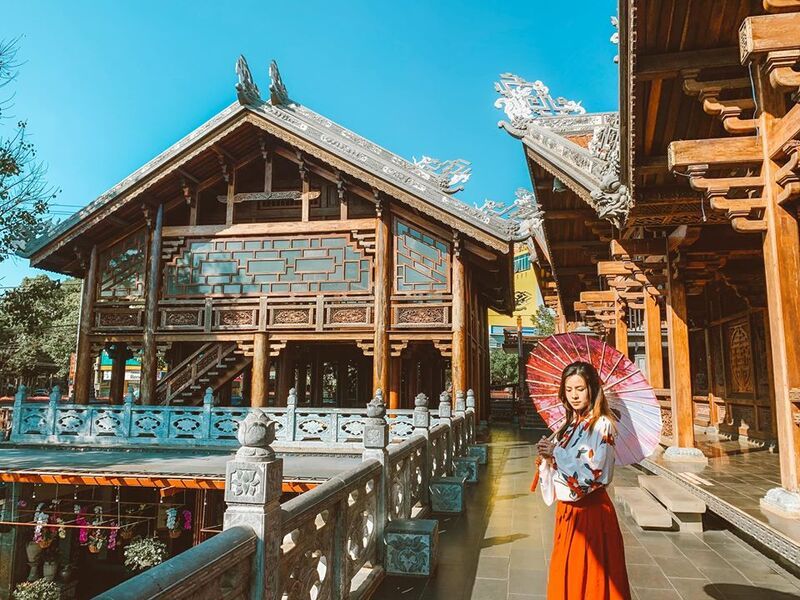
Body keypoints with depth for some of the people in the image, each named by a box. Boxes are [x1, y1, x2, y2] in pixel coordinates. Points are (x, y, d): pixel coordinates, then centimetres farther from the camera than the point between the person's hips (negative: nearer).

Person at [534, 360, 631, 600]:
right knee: (565, 579, 16)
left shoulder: (601, 424, -13)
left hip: (590, 511, -7)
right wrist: (547, 456, -7)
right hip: (567, 510, 7)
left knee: (589, 580, 5)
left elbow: (594, 472, -22)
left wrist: (556, 452, -16)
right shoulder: (570, 424, 9)